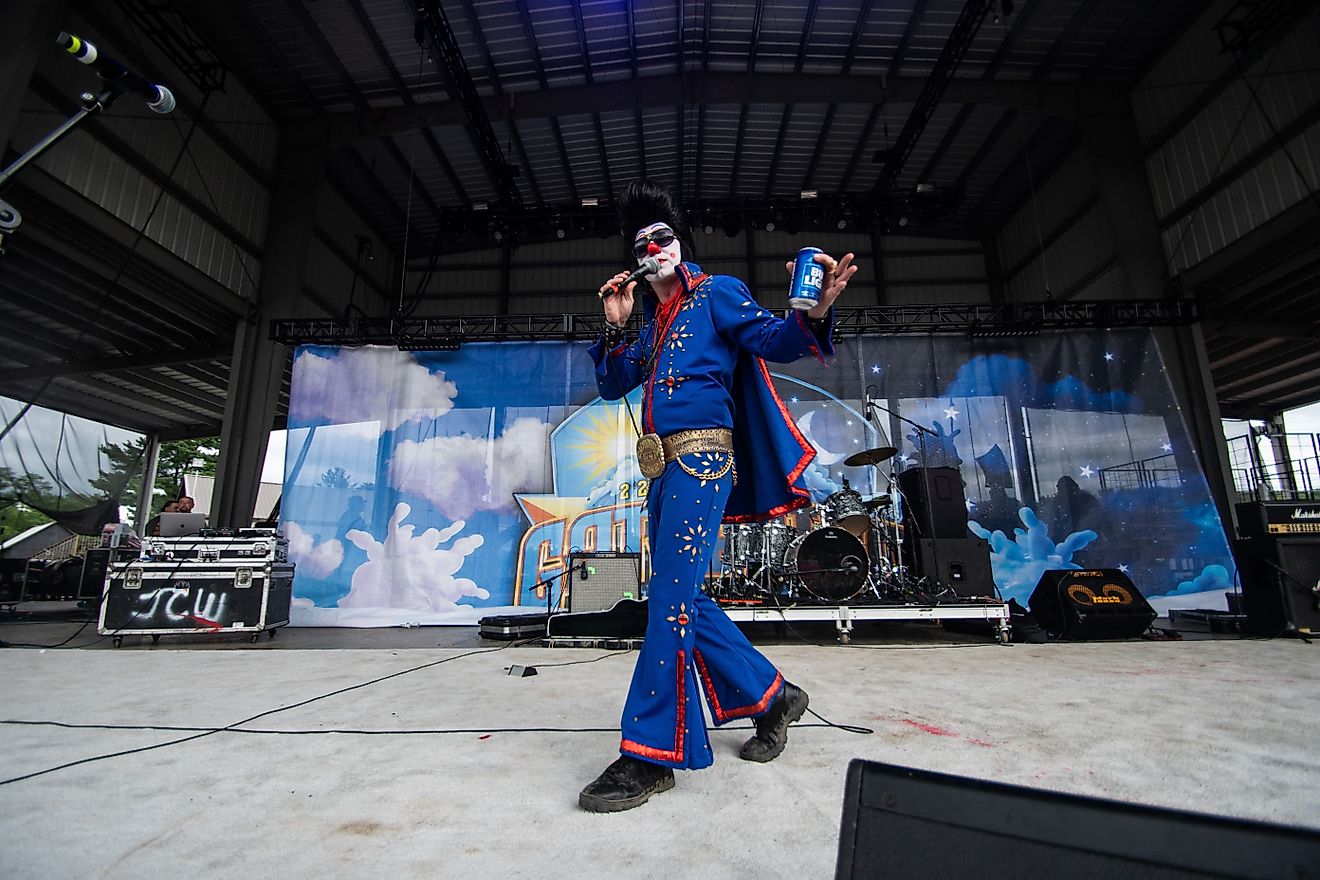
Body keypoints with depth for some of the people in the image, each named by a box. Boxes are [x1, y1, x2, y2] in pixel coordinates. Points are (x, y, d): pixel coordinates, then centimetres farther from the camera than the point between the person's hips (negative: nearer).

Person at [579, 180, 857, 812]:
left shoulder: (717, 294, 6)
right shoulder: (651, 326, 25)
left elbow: (772, 340, -8)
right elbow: (612, 386, 21)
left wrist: (813, 313, -29)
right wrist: (615, 326, 9)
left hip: (700, 458, -8)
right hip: (665, 470, 8)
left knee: (671, 597, -14)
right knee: (684, 601, 9)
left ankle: (651, 755, -5)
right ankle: (770, 696, 24)